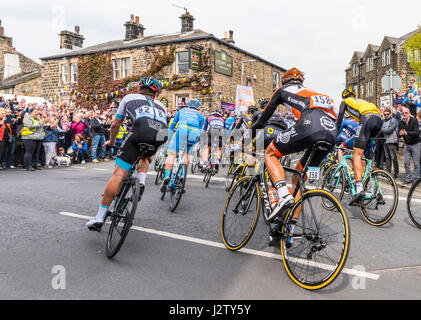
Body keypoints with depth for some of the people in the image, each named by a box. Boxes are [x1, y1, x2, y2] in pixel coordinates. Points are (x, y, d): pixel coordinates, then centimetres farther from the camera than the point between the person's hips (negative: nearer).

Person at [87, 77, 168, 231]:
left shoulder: (129, 97, 32)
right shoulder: (161, 106, 38)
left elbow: (115, 125, 35)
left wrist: (111, 141, 53)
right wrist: (151, 153, 52)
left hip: (141, 129, -3)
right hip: (161, 135, 3)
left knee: (119, 174, -2)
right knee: (145, 157, 37)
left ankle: (99, 218, -1)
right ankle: (141, 180, 9)